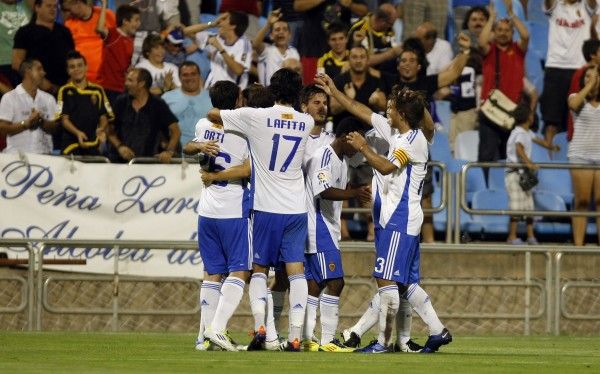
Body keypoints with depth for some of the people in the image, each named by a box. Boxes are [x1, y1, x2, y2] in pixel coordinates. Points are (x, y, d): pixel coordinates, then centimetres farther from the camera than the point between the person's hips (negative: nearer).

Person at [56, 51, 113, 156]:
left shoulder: (97, 91, 12)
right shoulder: (65, 91, 5)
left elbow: (104, 116, 13)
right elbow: (64, 118, -1)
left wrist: (102, 130, -9)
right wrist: (77, 133, -18)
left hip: (93, 146, 2)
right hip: (71, 146, -2)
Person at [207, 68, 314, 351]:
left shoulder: (256, 117, -7)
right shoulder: (306, 123, 2)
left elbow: (212, 115, 5)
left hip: (266, 208, -2)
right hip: (297, 208, 2)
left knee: (259, 269, 10)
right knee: (296, 270, 1)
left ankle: (259, 325, -9)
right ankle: (296, 335, -6)